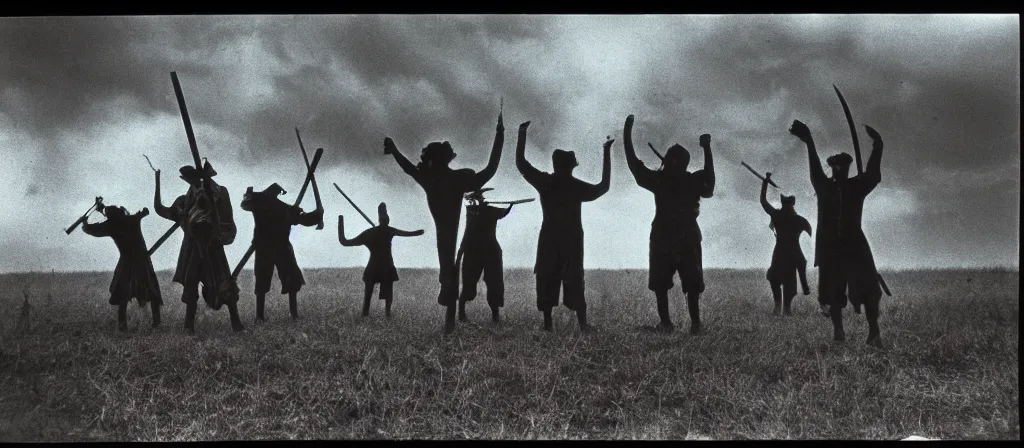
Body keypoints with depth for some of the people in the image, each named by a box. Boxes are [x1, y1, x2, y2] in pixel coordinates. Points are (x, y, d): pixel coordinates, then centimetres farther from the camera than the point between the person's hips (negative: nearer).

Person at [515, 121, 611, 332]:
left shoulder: (545, 182, -5)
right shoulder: (577, 187, -5)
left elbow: (520, 163, 2)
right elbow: (603, 186, 8)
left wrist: (522, 134, 6)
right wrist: (607, 154, 8)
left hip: (549, 239, 0)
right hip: (572, 240, 0)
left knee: (547, 281, 3)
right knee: (574, 281, 4)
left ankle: (547, 323, -2)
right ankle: (582, 322, -5)